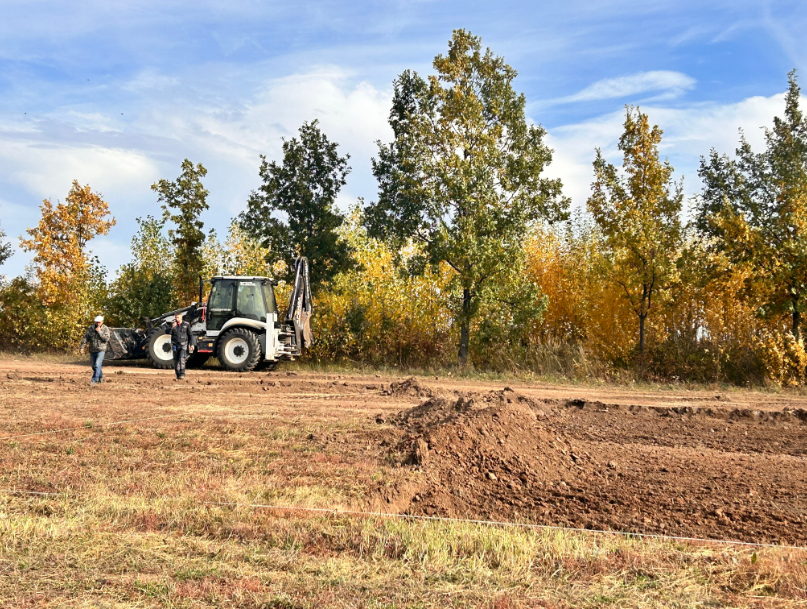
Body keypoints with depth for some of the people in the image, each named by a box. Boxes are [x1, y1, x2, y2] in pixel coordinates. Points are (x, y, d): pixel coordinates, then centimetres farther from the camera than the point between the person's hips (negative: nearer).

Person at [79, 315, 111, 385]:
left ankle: (94, 380, -16)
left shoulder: (105, 329, -3)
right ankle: (101, 377, 38)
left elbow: (106, 338, -15)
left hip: (101, 350, -4)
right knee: (94, 366, 14)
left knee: (97, 365, -16)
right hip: (92, 350, 4)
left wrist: (99, 332, -18)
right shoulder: (90, 328, 3)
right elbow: (85, 338, 1)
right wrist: (82, 347, -7)